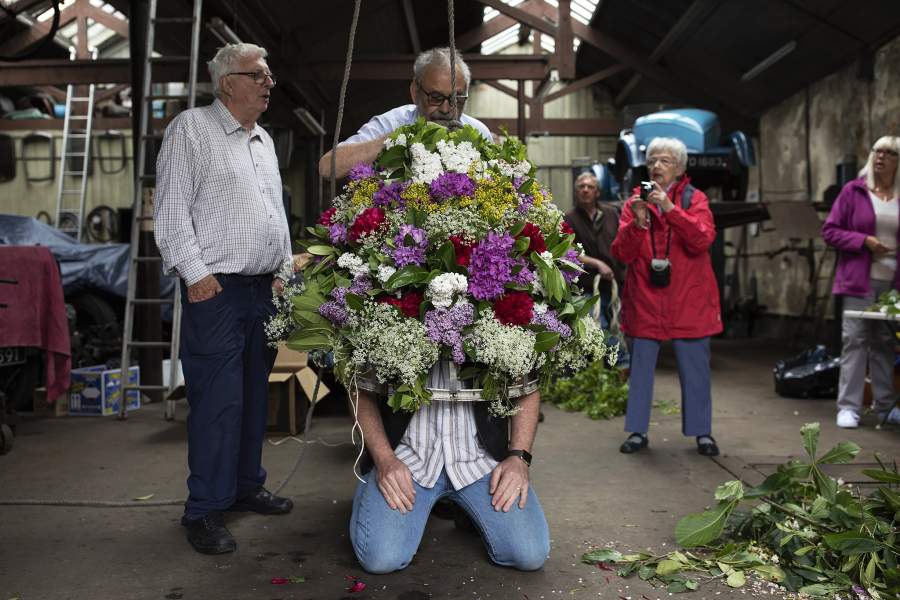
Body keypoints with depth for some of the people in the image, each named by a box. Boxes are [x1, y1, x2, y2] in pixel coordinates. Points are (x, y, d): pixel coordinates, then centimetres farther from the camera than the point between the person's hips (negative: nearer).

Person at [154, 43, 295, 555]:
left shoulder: (264, 140, 19)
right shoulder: (192, 129, -3)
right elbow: (172, 209, -10)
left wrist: (283, 270, 16)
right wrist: (195, 273, -15)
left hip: (264, 288, 8)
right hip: (215, 288, -7)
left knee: (255, 393, 12)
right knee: (217, 399, -7)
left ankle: (246, 486, 25)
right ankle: (205, 508, 3)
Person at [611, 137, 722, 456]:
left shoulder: (694, 199, 2)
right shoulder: (635, 202, 6)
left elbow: (703, 239, -15)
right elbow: (622, 253, -2)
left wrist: (670, 209, -24)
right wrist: (637, 223, -19)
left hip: (688, 301, -1)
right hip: (644, 300, 1)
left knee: (695, 368, 6)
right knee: (640, 367, 6)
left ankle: (702, 432, 19)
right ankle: (638, 431, 17)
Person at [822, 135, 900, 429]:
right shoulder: (853, 191, 1)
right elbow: (829, 231, -1)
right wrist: (863, 240, -13)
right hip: (859, 282, -3)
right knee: (855, 340, -5)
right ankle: (848, 407, -1)